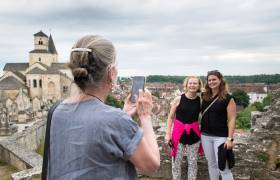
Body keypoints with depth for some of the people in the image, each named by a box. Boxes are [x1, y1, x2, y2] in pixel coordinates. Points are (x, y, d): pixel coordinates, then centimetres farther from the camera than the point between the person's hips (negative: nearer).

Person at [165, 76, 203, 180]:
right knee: (176, 161, 9)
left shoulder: (201, 100, -1)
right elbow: (171, 117, -1)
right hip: (178, 133, -1)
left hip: (193, 134, 2)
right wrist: (168, 133, -5)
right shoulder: (178, 99, -6)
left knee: (193, 162, 13)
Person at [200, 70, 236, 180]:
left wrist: (230, 138, -16)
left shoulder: (227, 98, -9)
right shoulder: (204, 97, 5)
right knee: (211, 164, 16)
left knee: (223, 167, -1)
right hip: (205, 135, 5)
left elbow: (231, 120, -11)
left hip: (220, 136, -5)